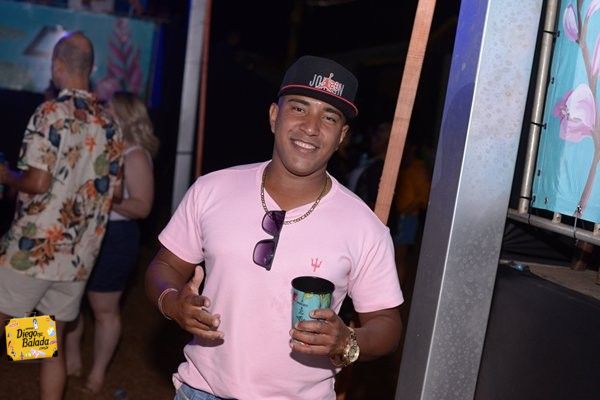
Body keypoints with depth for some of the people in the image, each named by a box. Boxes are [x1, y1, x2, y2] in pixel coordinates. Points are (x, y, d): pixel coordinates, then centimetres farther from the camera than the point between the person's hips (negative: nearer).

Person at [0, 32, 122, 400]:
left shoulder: (51, 112, -11)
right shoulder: (110, 124, 7)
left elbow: (38, 181, -18)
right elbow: (112, 191, 11)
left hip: (32, 248, -5)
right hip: (79, 255, 5)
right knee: (54, 345, 14)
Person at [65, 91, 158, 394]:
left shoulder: (135, 156, -11)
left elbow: (142, 207, -17)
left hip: (113, 237, -7)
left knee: (104, 309, 6)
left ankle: (97, 372, 23)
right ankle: (72, 358, 33)